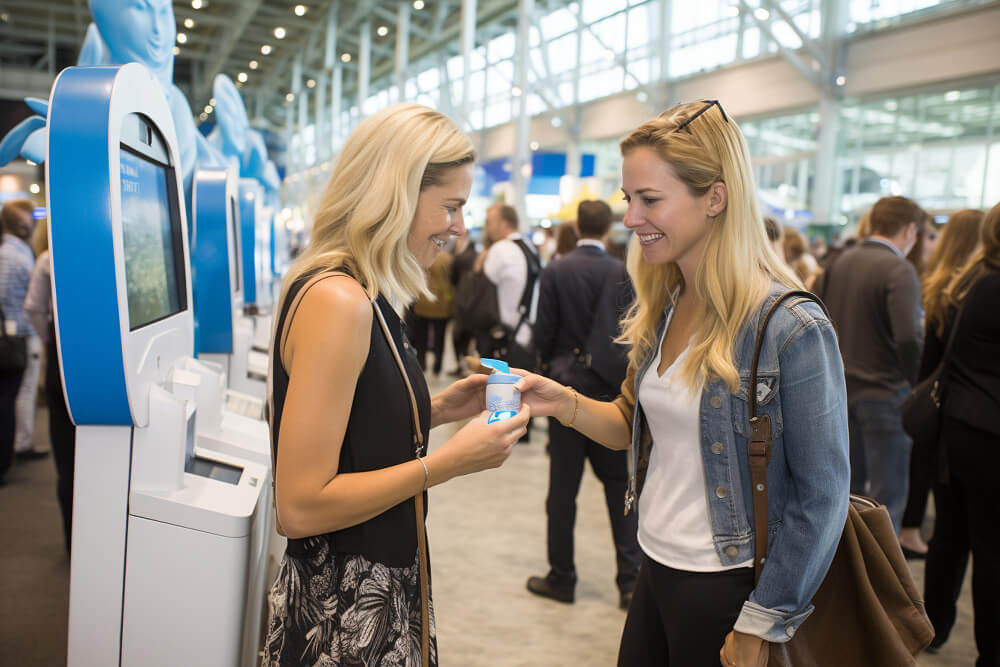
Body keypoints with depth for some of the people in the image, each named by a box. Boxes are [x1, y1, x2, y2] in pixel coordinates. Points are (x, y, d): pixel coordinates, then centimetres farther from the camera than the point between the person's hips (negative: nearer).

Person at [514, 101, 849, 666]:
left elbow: (821, 498, -16)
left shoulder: (792, 328, -19)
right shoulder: (660, 310, 3)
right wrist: (564, 403, -6)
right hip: (657, 569, 6)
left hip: (726, 591, -6)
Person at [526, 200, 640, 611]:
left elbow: (543, 334, -6)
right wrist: (625, 377, 13)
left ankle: (561, 577, 18)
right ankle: (630, 580, 11)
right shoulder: (622, 273, -5)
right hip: (610, 389, 1)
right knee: (618, 484, 11)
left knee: (563, 487, 8)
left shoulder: (554, 273, -7)